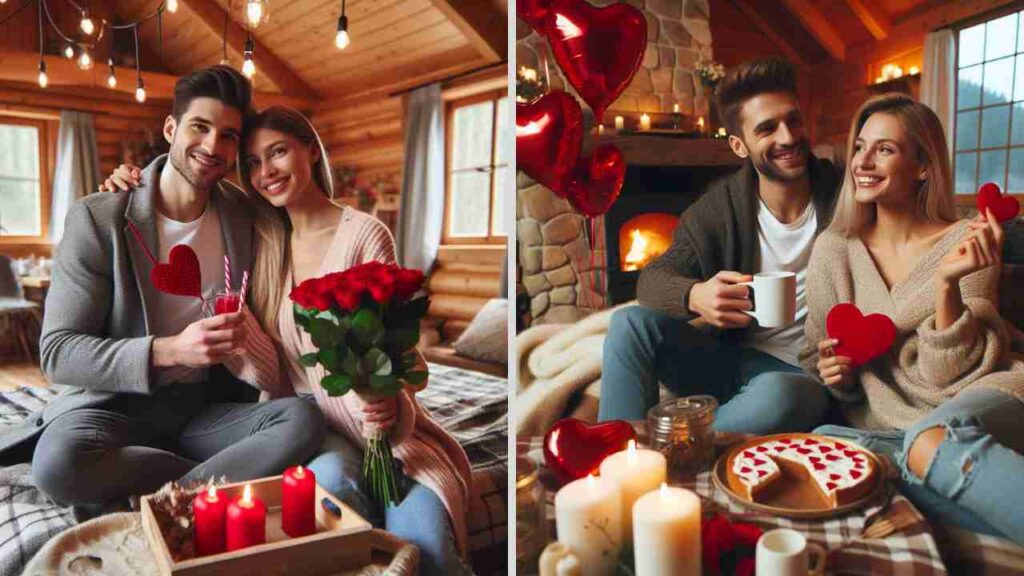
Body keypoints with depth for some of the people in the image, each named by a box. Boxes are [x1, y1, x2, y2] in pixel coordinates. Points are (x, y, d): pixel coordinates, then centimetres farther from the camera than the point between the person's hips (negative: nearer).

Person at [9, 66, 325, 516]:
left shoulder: (244, 216, 3)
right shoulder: (97, 218, -8)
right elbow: (57, 352, -12)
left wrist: (247, 342, -7)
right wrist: (168, 351, -27)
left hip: (201, 410, 3)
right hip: (114, 406, -2)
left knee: (303, 420, -25)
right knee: (58, 462, -36)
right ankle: (222, 477, -13)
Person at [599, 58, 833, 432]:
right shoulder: (721, 207, -3)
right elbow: (653, 278, -7)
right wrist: (694, 296, -31)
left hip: (805, 375, -2)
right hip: (732, 363, 3)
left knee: (777, 396, -38)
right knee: (631, 324, -20)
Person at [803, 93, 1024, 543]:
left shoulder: (965, 242, -2)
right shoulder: (833, 249, 5)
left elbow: (949, 375, -8)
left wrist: (946, 282, -21)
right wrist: (835, 374, -10)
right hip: (888, 425, 3)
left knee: (931, 442, -37)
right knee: (823, 439, -31)